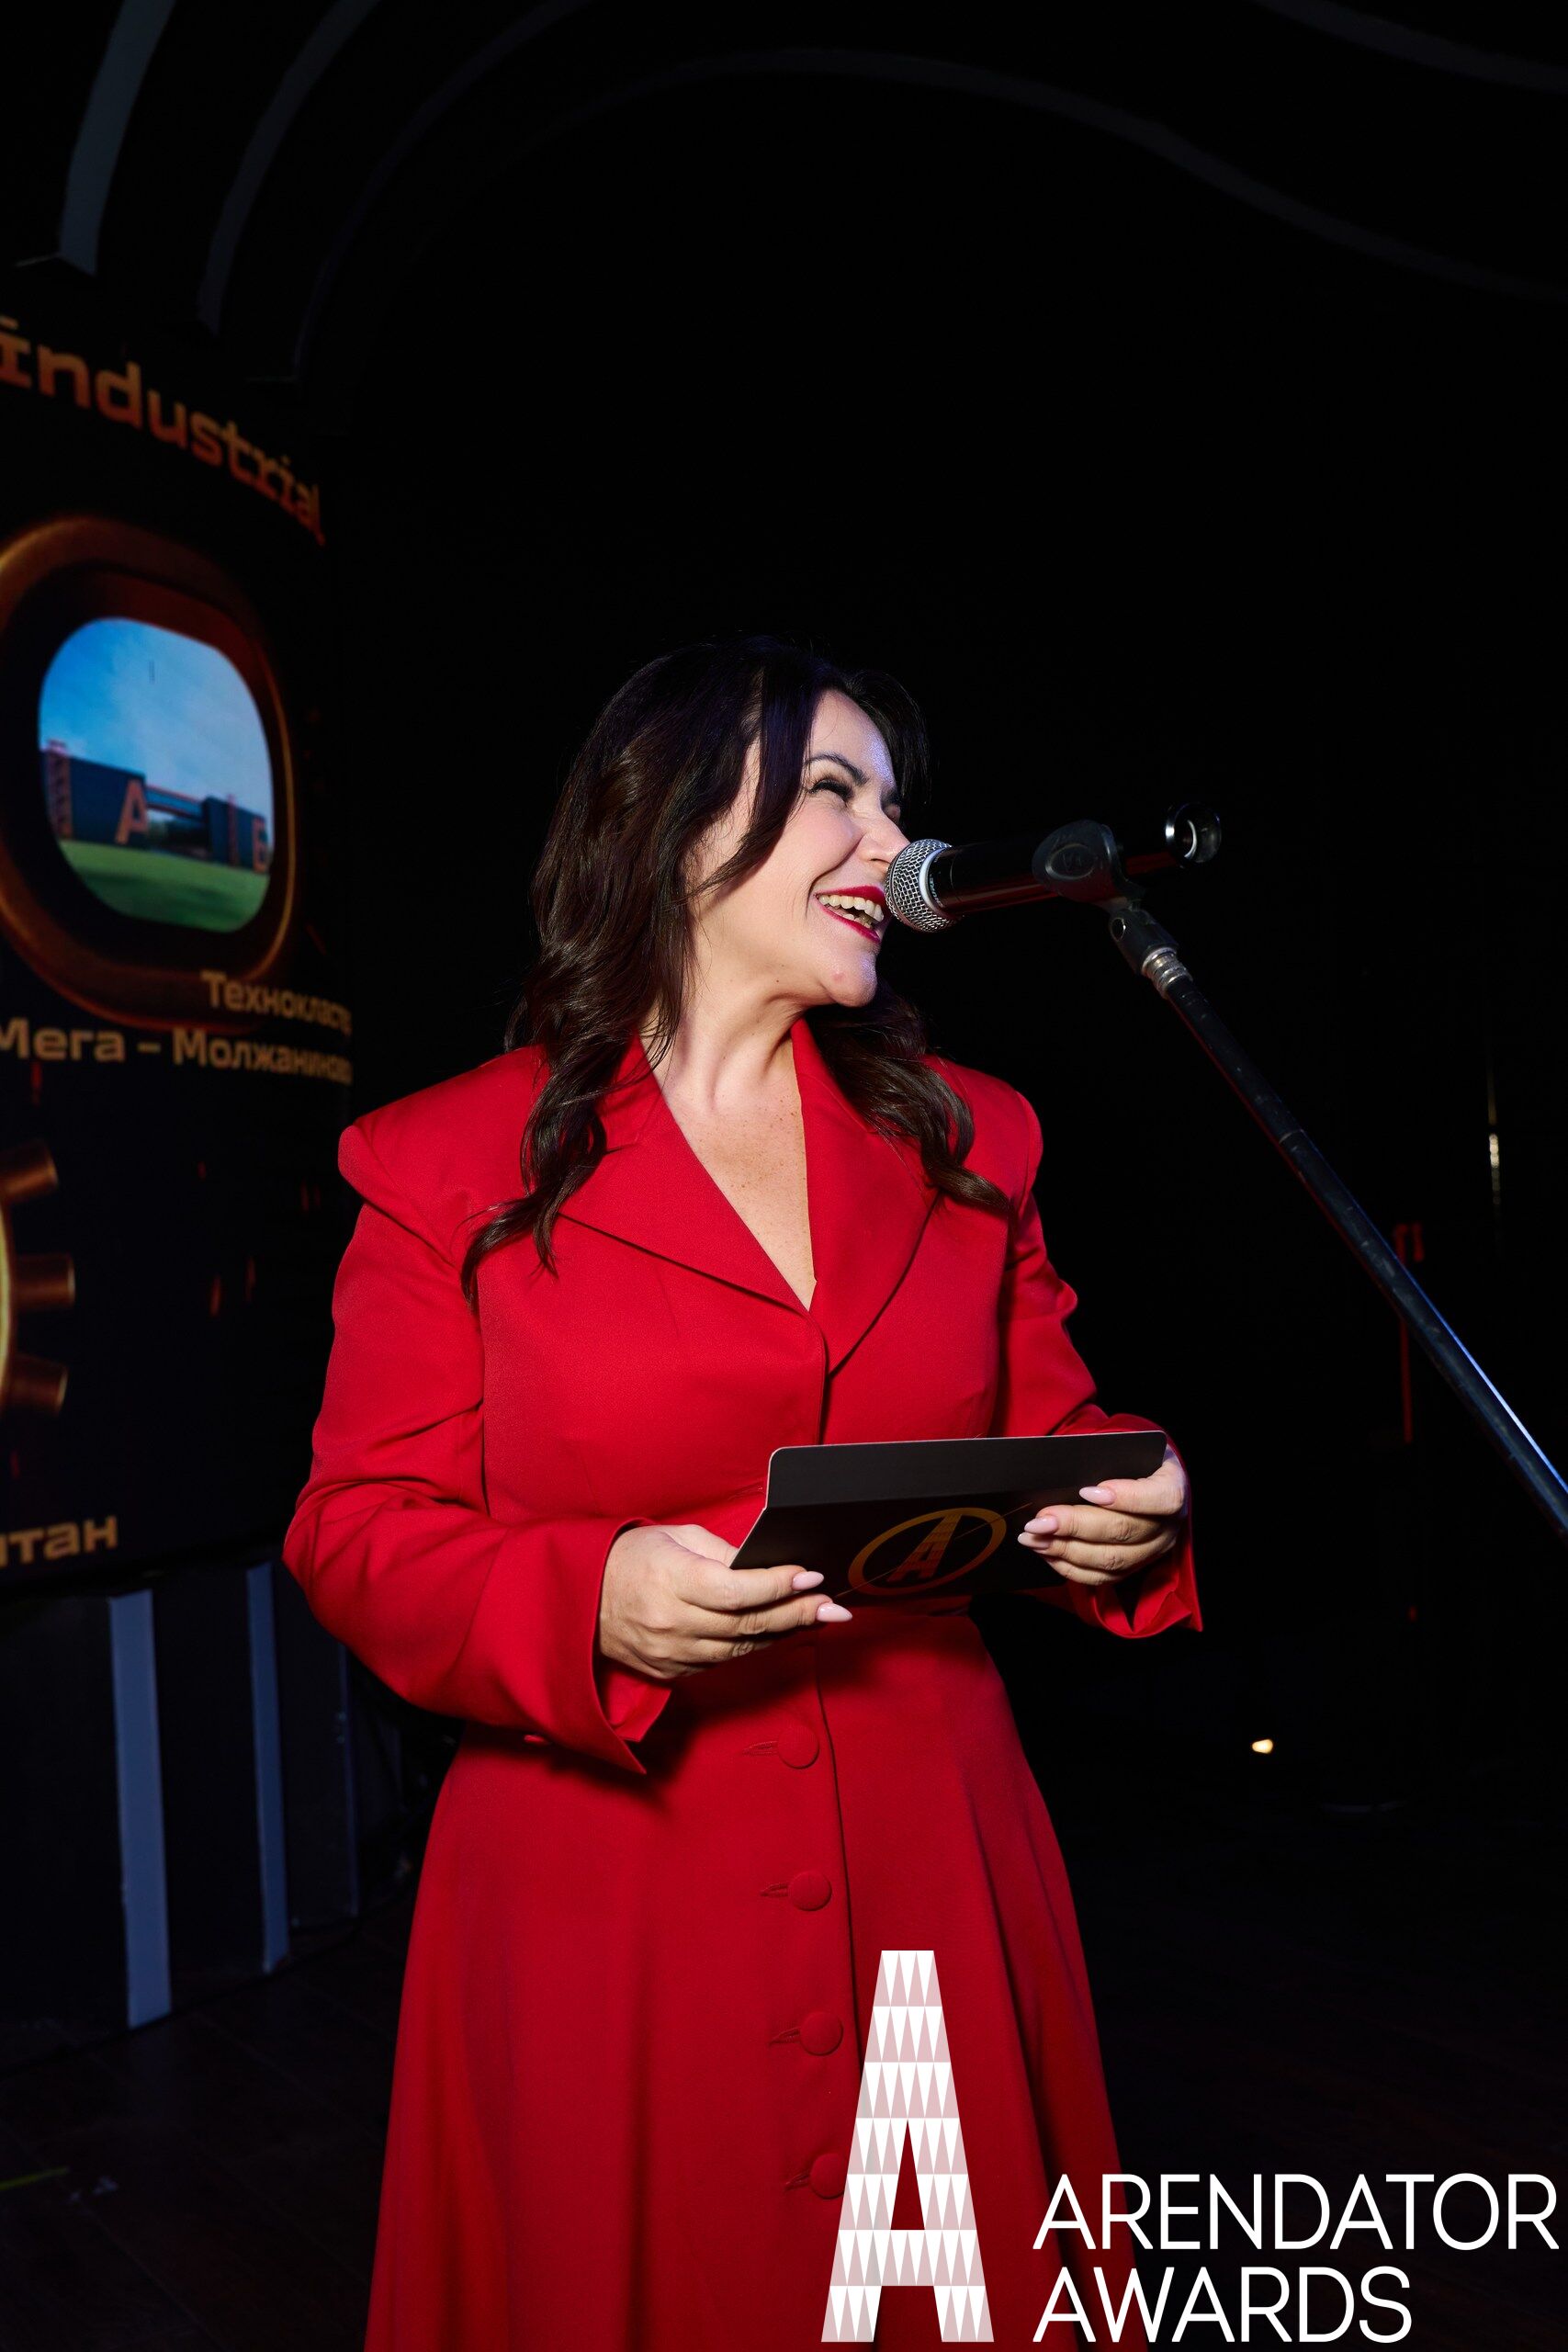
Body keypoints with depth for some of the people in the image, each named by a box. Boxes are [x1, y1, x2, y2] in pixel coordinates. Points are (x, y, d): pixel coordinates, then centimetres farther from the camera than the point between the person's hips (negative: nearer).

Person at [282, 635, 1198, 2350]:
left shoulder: (968, 1143, 8)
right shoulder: (455, 1164, -3)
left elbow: (1048, 1438, 14)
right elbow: (357, 1530, -3)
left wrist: (1123, 1516, -8)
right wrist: (590, 1605, -21)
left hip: (933, 1887, 3)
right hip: (597, 1904, -2)